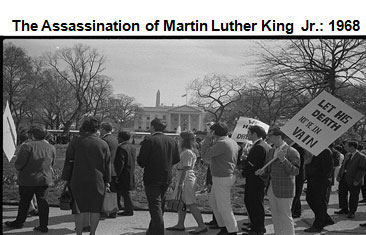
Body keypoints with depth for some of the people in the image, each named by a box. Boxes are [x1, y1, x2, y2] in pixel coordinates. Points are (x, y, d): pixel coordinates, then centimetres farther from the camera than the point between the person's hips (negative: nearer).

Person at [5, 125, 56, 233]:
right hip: (45, 179, 4)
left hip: (28, 180, -4)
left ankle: (19, 222, 26)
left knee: (24, 202, 11)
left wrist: (17, 167, 7)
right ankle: (43, 226, 9)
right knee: (42, 201, 8)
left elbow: (19, 164, -14)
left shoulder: (27, 146, -14)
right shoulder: (51, 148, 3)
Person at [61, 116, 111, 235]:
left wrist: (67, 179, 8)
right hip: (97, 182, 1)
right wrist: (107, 181, 13)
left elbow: (68, 163, 1)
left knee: (80, 209, 5)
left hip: (78, 181, -1)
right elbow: (107, 164, 6)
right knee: (95, 209, 9)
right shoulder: (103, 144, 2)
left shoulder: (75, 142, -2)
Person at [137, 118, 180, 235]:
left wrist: (145, 165, 6)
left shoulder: (149, 140, -14)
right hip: (166, 178, 7)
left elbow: (141, 160, -15)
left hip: (152, 178, -6)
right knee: (160, 205, 19)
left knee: (155, 206, -1)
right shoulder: (172, 141, 4)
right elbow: (176, 159, 9)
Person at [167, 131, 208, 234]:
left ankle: (202, 226, -3)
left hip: (186, 180, -11)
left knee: (190, 204, -7)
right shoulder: (189, 151, 15)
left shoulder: (187, 153, -17)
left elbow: (185, 169, -21)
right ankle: (180, 225, 23)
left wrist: (180, 183, -21)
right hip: (186, 180, 11)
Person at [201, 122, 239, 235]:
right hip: (229, 176, 10)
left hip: (222, 179, -10)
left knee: (224, 207, -1)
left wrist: (208, 138, -12)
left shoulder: (221, 143, -21)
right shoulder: (232, 142, 9)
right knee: (213, 201, 20)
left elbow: (205, 155, -18)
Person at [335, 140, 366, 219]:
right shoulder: (347, 155, 11)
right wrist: (339, 175, 8)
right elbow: (343, 166, 17)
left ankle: (352, 212, 19)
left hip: (354, 181, -7)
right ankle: (344, 209, 29)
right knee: (342, 194, 13)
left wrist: (357, 180, -19)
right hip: (344, 178, 8)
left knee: (353, 197, 4)